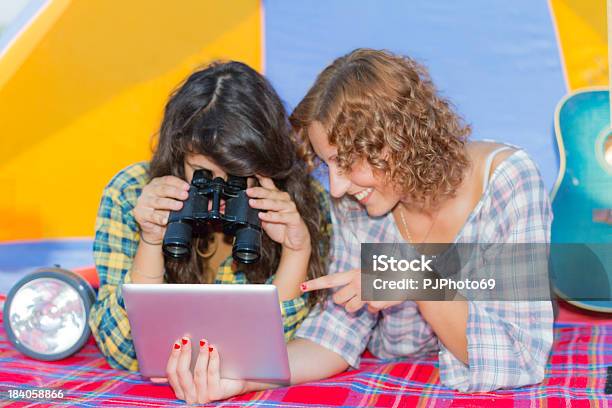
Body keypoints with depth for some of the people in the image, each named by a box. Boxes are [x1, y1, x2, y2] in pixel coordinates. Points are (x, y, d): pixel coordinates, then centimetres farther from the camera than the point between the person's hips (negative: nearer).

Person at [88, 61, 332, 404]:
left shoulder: (307, 204, -20)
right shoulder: (130, 196, -20)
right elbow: (126, 352, -20)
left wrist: (298, 249, -34)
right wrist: (150, 241, -35)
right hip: (151, 388, 1)